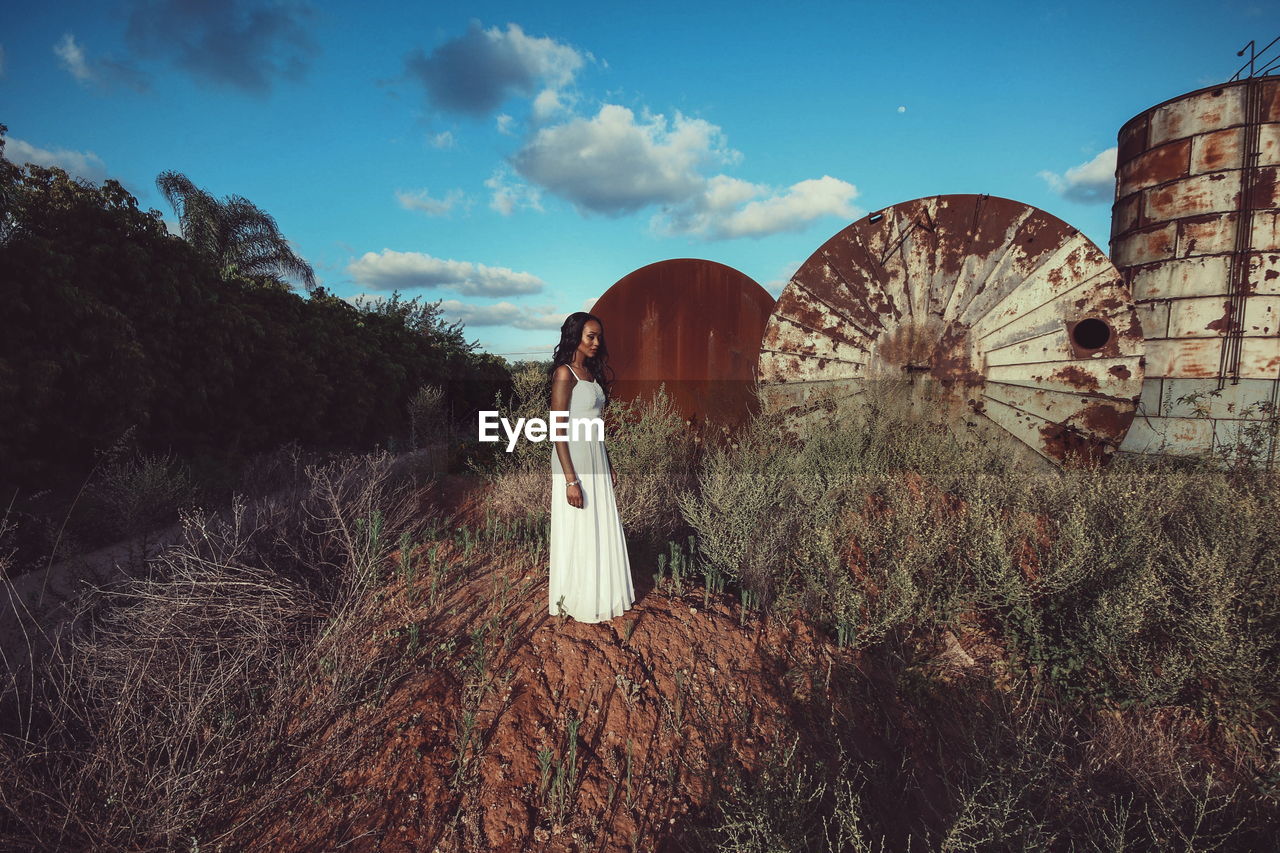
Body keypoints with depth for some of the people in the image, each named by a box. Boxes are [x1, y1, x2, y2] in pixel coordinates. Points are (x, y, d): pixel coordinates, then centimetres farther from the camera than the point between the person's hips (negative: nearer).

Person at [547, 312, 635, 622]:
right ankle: (564, 596, 23)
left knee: (600, 527, 15)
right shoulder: (564, 373, -13)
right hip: (574, 460, -8)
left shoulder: (590, 372, 13)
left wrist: (608, 466, 17)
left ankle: (598, 593, 32)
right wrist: (571, 480, -21)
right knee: (575, 530, 3)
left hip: (596, 459, 9)